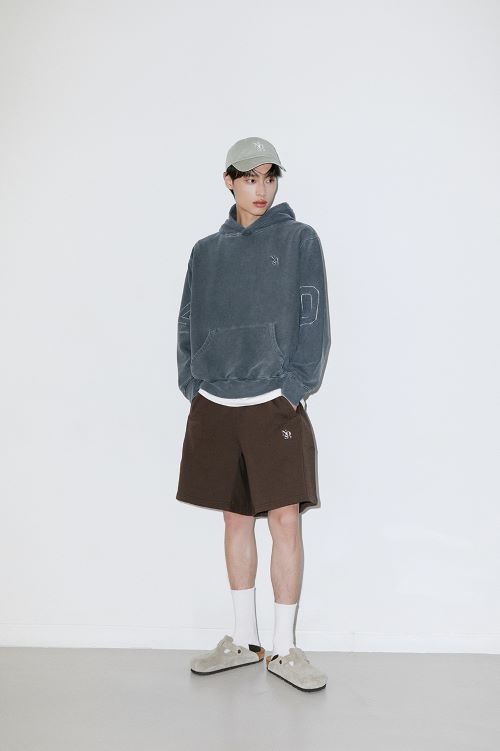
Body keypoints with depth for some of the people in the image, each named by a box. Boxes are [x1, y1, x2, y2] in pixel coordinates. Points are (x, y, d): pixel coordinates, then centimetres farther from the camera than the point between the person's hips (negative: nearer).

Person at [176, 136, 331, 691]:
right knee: (235, 520, 10)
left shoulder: (299, 240, 3)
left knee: (285, 521, -5)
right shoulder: (206, 251, 13)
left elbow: (313, 320, -2)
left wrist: (293, 388, -10)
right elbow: (188, 324, 14)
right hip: (215, 406, 3)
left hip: (274, 403, -3)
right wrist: (192, 385, 3)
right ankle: (244, 640, 24)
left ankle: (283, 648, 11)